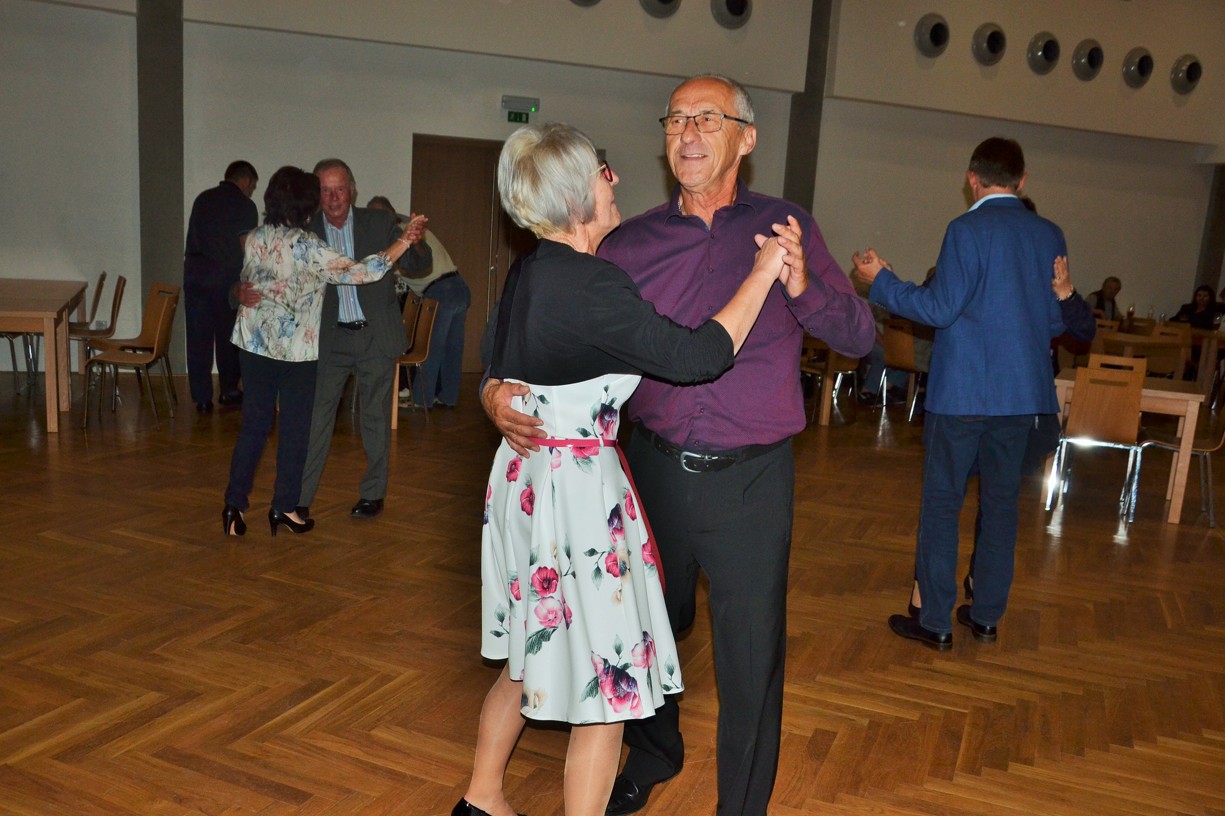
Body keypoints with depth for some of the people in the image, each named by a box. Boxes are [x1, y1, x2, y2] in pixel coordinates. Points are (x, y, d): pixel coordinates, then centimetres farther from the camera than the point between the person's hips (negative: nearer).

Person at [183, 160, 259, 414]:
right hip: (226, 279, -4)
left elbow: (193, 240, 15)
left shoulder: (202, 199, 13)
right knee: (227, 337, 10)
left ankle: (202, 398, 8)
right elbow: (248, 248, 0)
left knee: (198, 338, 5)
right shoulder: (245, 206, -3)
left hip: (195, 276, 4)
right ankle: (229, 390, 19)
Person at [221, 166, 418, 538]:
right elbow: (358, 273, -20)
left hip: (254, 344, 5)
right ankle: (284, 507, 16)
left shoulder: (253, 240, 1)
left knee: (253, 424, 12)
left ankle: (235, 504, 13)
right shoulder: (307, 248, -18)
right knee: (294, 429, 8)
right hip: (296, 350, -5)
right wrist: (401, 244, -15)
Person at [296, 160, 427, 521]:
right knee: (316, 417, 0)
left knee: (376, 418, 11)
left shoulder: (380, 222, -5)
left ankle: (373, 493, 26)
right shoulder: (306, 230, -4)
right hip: (330, 338, 0)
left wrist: (413, 241, -30)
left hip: (376, 338, 0)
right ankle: (300, 498, 10)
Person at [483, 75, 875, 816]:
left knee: (751, 657, 6)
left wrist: (803, 287, -21)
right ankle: (654, 752, 51)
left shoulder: (785, 228, 0)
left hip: (751, 481, -2)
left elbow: (860, 337, -3)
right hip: (657, 469, 2)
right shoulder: (632, 243, 2)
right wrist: (499, 388, -15)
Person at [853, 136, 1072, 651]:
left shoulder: (968, 229, -12)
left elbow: (939, 308, -14)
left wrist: (879, 280, -4)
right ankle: (987, 615, 24)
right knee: (1001, 503, 14)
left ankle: (935, 622, 8)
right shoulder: (1050, 235, 6)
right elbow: (1057, 321, 9)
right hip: (1022, 391, 6)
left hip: (964, 391, -6)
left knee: (942, 503, 3)